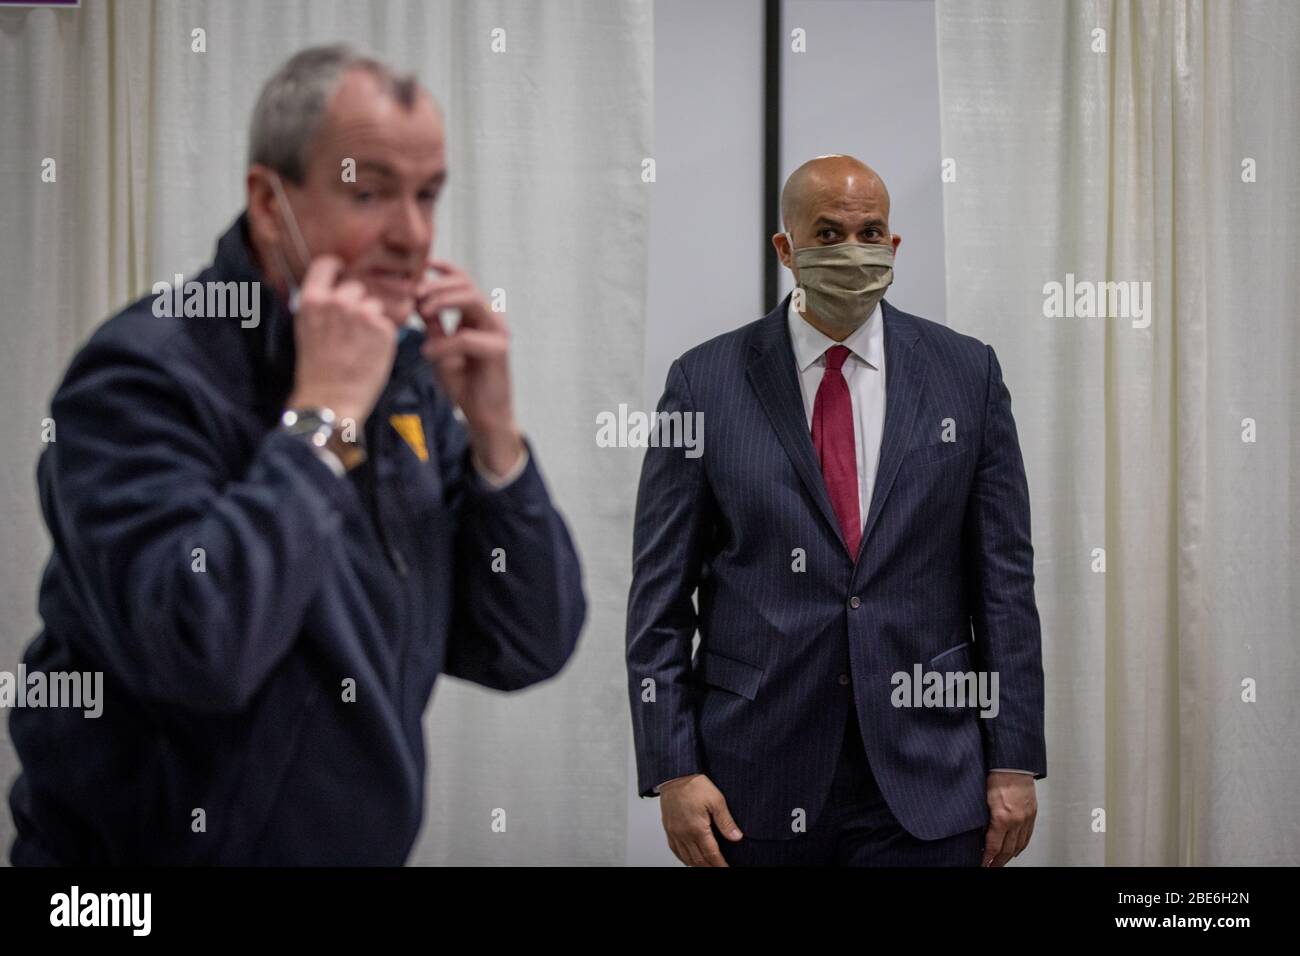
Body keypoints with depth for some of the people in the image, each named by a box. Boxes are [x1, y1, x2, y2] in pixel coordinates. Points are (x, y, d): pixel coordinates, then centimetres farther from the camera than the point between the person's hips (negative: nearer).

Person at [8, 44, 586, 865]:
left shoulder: (406, 369, 2)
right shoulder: (141, 375, -17)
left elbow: (529, 651, 1)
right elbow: (197, 652, -33)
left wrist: (493, 428, -10)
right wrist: (323, 415, -25)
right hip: (160, 845, -6)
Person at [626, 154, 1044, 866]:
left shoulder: (965, 373, 5)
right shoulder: (706, 381, 1)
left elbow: (1005, 578, 4)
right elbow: (659, 595, 0)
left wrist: (1014, 761, 0)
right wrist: (673, 772, -7)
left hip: (925, 783, 1)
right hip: (756, 788, 0)